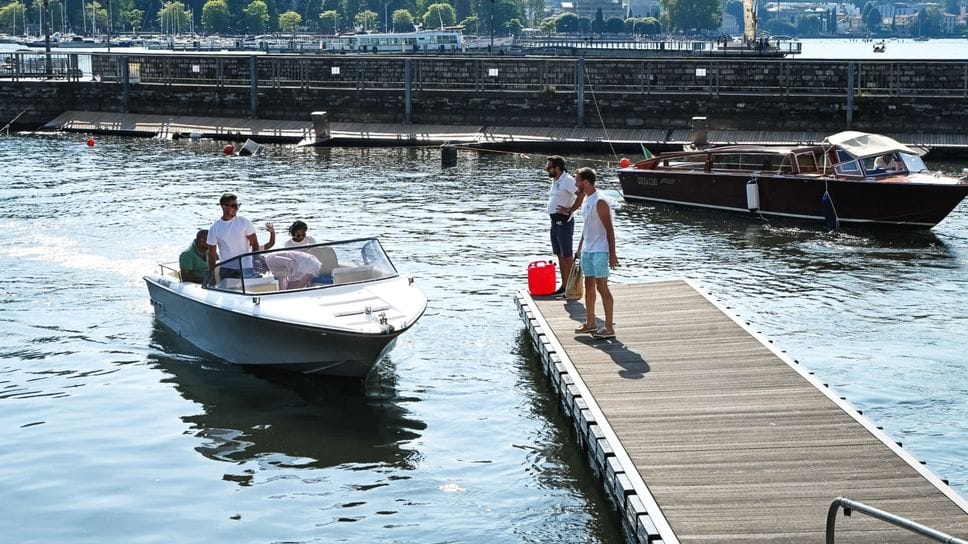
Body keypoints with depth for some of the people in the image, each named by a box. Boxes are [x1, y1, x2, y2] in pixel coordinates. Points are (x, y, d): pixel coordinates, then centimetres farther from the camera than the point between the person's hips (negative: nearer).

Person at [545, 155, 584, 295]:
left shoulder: (567, 180, -16)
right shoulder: (555, 180, 13)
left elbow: (581, 194, -25)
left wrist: (570, 210, -20)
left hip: (564, 222, -10)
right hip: (555, 221, 10)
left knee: (567, 256, -5)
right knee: (560, 255, 13)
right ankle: (564, 286, 20)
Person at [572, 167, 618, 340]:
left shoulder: (600, 202, -17)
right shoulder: (586, 199, 11)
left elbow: (609, 229, -17)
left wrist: (612, 254, -19)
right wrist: (580, 247, 22)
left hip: (599, 251, -9)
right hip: (587, 250, 9)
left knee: (602, 287, -6)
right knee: (589, 287, 14)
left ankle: (609, 328, -1)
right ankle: (591, 323, 25)